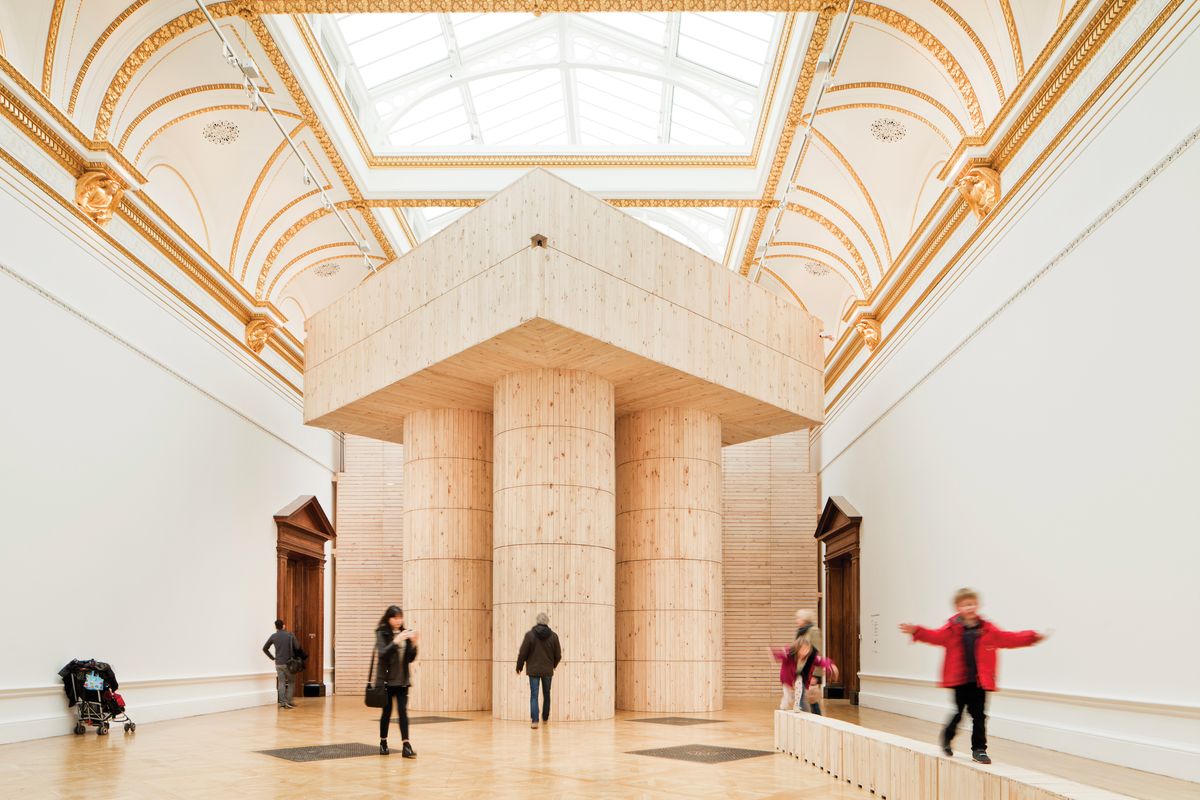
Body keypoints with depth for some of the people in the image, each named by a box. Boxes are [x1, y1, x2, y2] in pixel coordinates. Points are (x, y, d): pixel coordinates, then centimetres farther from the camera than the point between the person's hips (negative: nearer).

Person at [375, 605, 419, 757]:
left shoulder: (405, 633, 5)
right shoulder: (382, 633, -5)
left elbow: (410, 659, 4)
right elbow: (382, 654, -19)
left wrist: (413, 644, -12)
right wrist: (396, 641, -30)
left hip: (402, 680, 3)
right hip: (387, 679, -3)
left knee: (403, 711, -4)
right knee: (387, 711, 6)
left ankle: (406, 746, -7)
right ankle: (383, 743, 23)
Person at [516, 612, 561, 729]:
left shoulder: (530, 634, -9)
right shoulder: (553, 636, -4)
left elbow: (522, 653, -7)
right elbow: (558, 655, 3)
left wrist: (519, 667, 8)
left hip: (533, 670, -2)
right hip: (548, 670, 2)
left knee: (534, 695, 0)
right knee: (546, 695, 17)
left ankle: (534, 720, -11)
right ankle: (545, 718, 29)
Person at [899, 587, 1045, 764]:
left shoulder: (987, 630, 2)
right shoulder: (952, 629, -4)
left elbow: (1009, 638, 4)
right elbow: (935, 636, -13)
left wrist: (1032, 637, -4)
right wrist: (916, 631, -29)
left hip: (980, 681, 2)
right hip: (959, 680, -2)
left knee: (979, 716, 3)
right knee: (958, 713, 6)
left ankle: (979, 749, 14)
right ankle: (947, 739, 32)